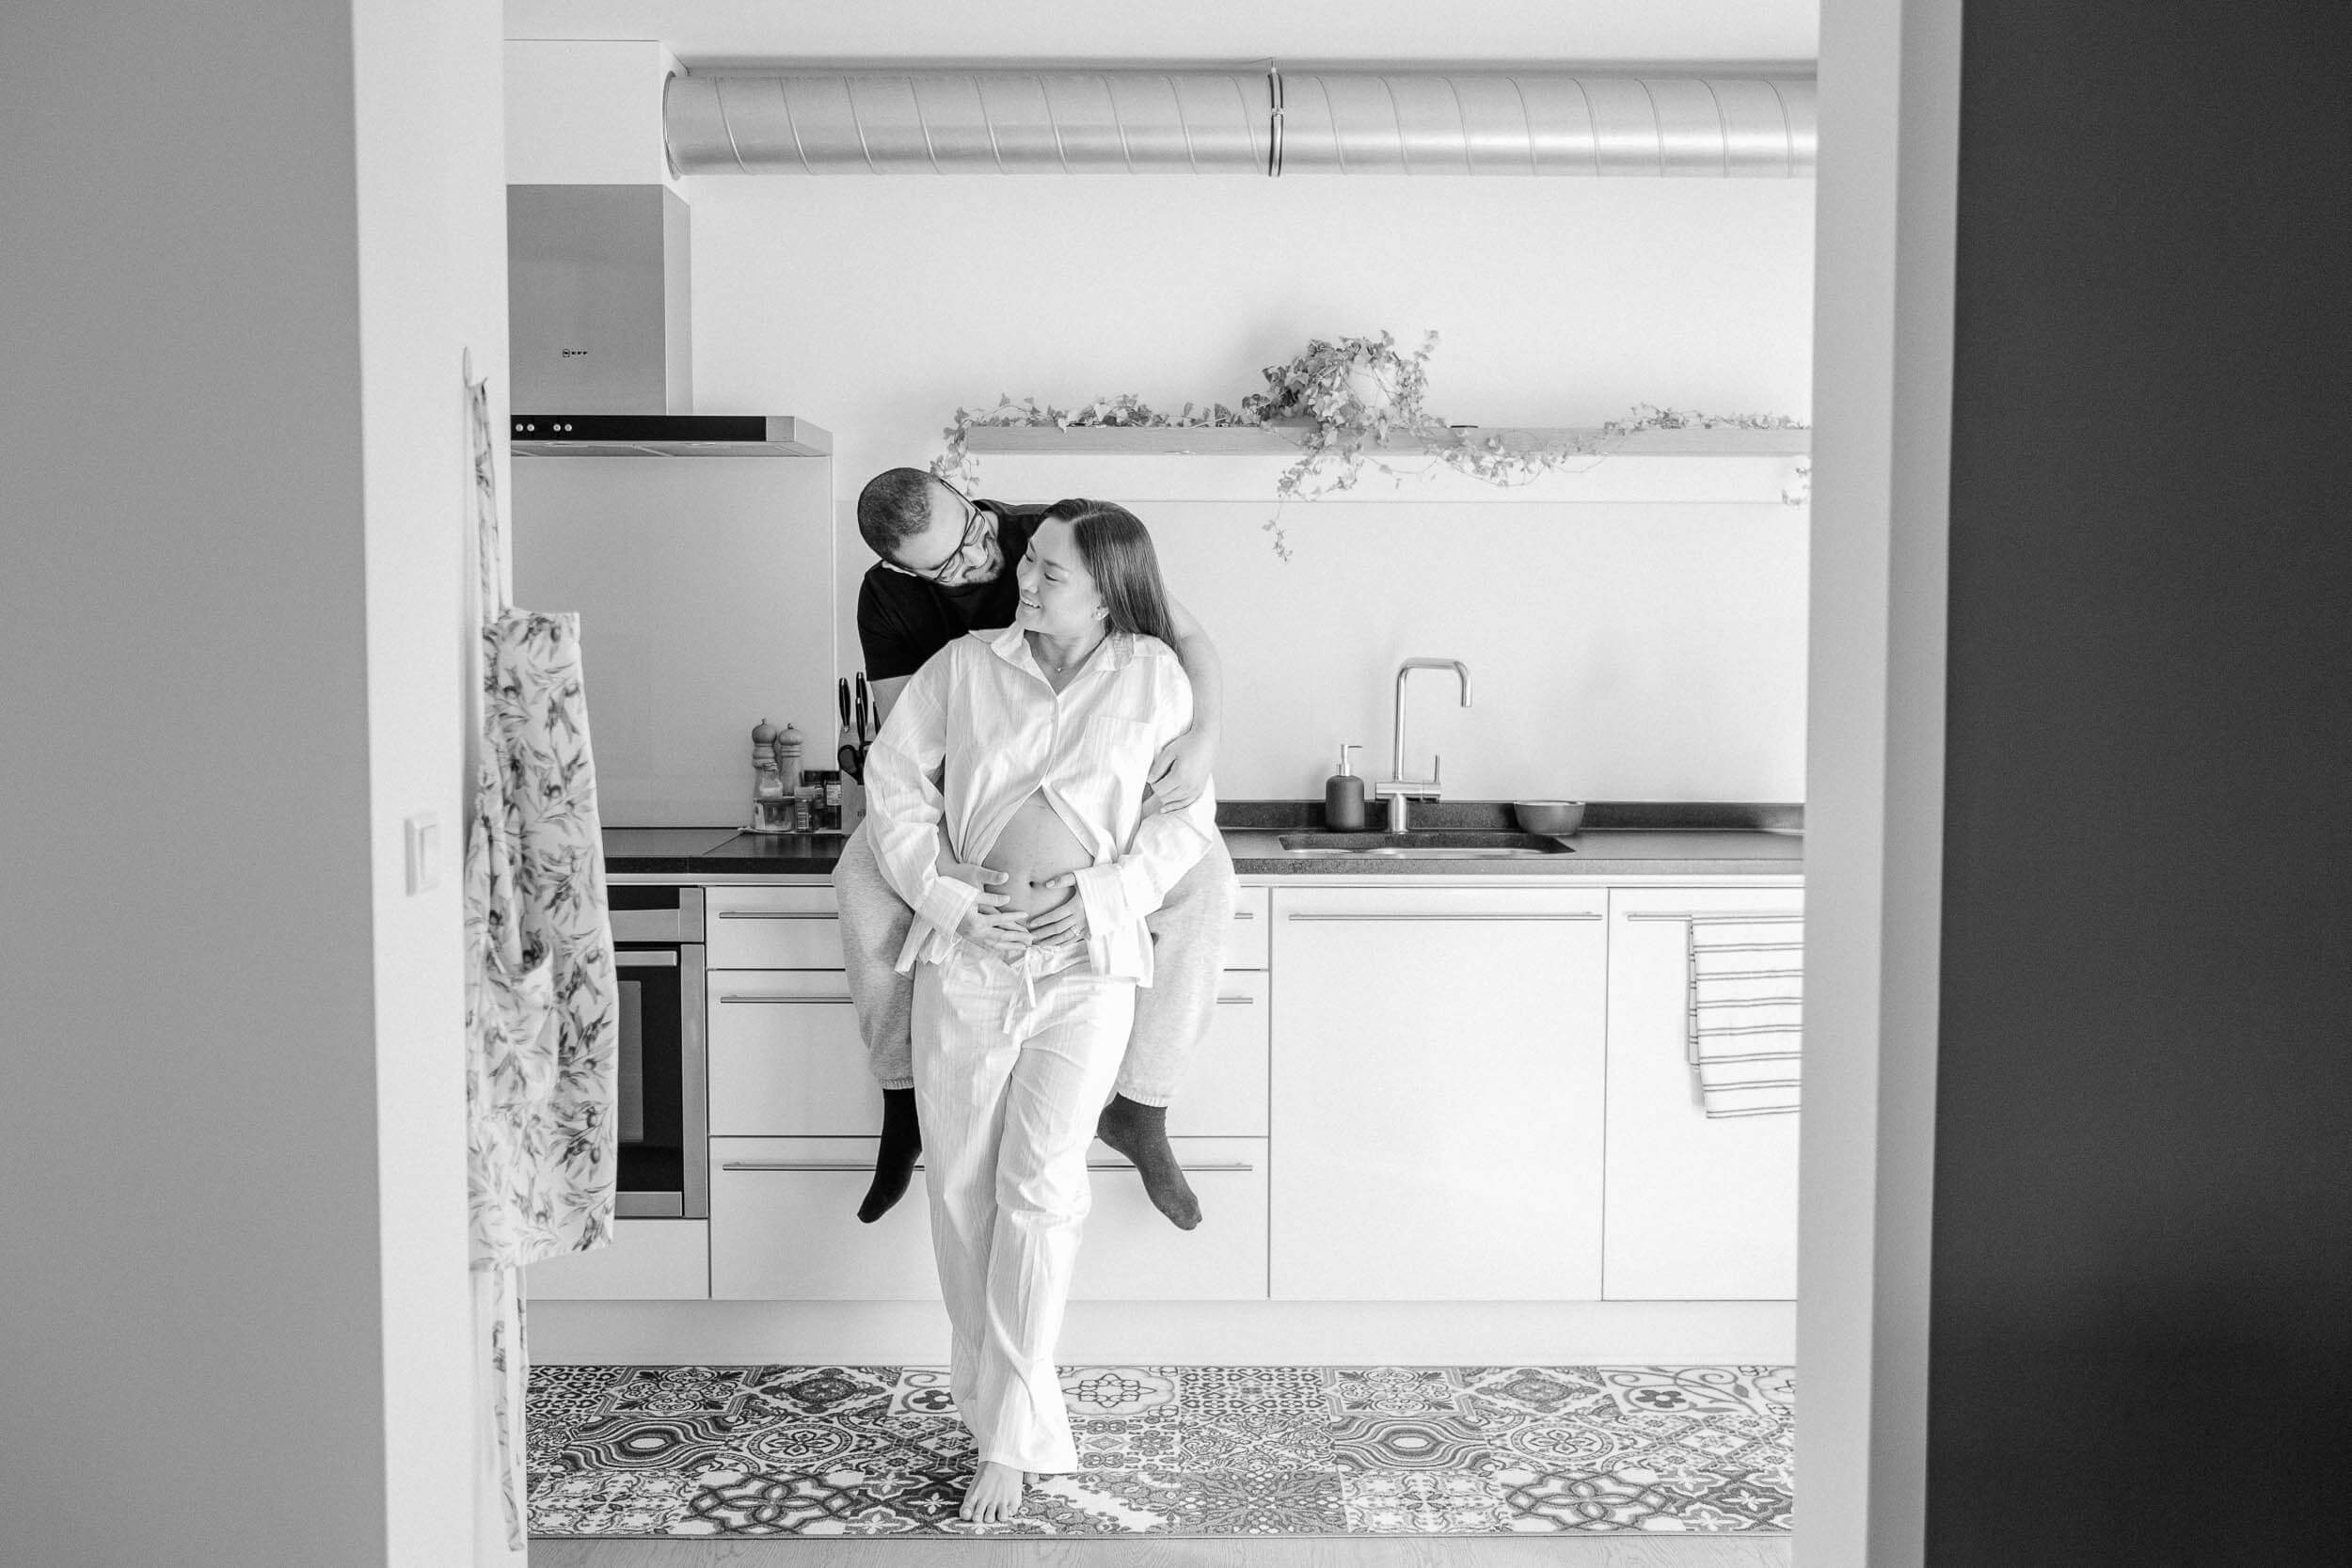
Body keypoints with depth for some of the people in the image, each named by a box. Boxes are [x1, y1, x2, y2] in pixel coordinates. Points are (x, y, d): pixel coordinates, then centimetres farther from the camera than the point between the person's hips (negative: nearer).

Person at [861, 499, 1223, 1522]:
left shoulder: (1152, 675, 4)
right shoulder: (965, 663, 7)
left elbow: (1187, 822, 4)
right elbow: (893, 772, 5)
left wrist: (1098, 892, -10)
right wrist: (935, 888, -9)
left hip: (1087, 960, -2)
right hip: (966, 951, 2)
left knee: (1040, 1188, -8)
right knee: (960, 1186, 6)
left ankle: (1010, 1438, -1)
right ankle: (994, 1392, 25)